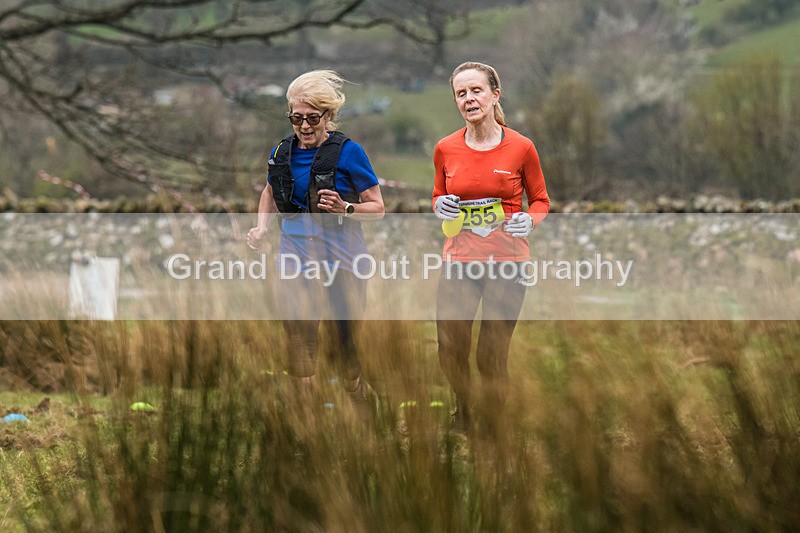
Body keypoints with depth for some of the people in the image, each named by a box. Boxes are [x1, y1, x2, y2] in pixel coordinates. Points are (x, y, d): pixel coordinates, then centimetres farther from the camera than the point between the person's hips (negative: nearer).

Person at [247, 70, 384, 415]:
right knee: (298, 348, -3)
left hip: (342, 264, -4)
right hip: (295, 264, 4)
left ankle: (365, 406, 25)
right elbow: (270, 193, 27)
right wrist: (262, 227, 10)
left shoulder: (348, 152, -6)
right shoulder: (283, 152, 7)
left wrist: (345, 209, -20)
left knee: (343, 349, 1)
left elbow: (377, 208, -2)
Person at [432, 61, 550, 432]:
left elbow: (541, 200, 9)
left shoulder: (521, 147, -3)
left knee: (492, 357, 0)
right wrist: (441, 207, -5)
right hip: (459, 260, 2)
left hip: (507, 262, -2)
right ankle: (462, 412, 27)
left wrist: (530, 220, -13)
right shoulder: (446, 149, 3)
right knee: (450, 351, -2)